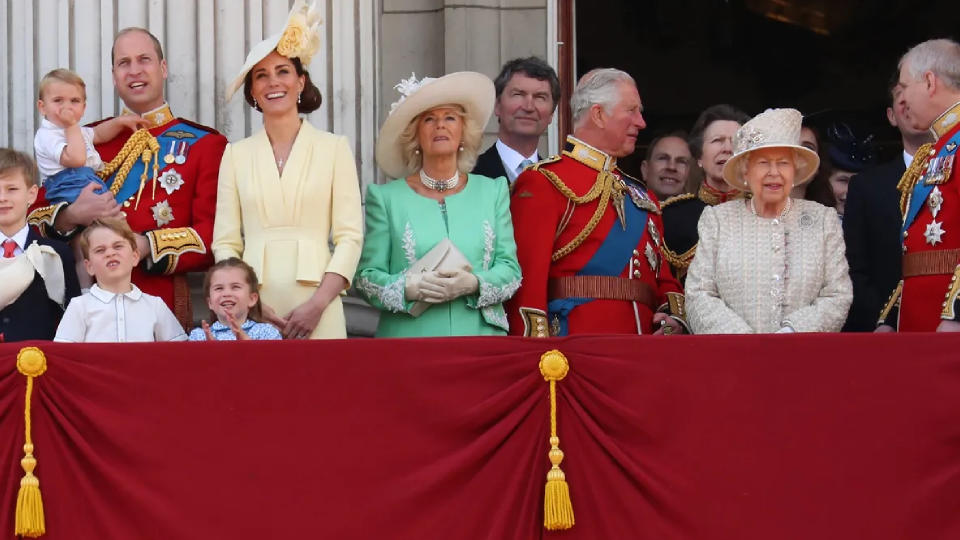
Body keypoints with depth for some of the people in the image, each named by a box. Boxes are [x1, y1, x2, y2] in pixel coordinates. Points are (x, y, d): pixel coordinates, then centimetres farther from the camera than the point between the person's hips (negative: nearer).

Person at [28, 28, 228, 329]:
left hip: (165, 306, -2)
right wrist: (72, 216, -9)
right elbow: (34, 217, 13)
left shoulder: (205, 144, 5)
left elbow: (215, 235, -5)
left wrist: (145, 246, -17)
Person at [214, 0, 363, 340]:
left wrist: (318, 304, -11)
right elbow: (225, 241, 6)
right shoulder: (236, 154, 10)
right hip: (252, 310, 1)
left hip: (317, 312, -1)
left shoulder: (334, 148, 5)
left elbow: (349, 236, 0)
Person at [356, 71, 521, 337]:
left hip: (479, 335, 1)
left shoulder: (492, 192, 11)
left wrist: (474, 284, -13)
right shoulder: (387, 198, 5)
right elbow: (367, 274, 2)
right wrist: (409, 288, -16)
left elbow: (510, 267, 6)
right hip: (409, 335, -1)